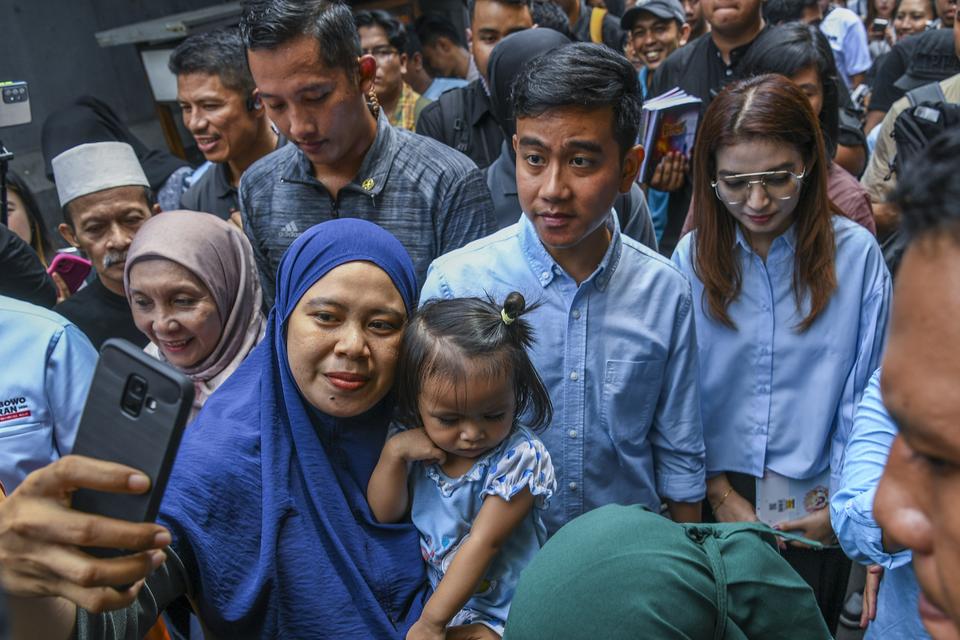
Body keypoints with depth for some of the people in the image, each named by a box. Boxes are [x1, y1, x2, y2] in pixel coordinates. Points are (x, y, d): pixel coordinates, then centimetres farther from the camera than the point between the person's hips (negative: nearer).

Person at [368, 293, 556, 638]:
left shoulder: (518, 457, -19)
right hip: (433, 591, 5)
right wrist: (394, 452, -14)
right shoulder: (417, 445, -4)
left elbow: (483, 542, -19)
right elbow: (385, 513, 4)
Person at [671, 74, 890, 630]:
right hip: (714, 494, 1)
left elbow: (866, 394, -7)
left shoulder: (856, 253, -12)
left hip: (815, 508, -1)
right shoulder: (694, 255, -8)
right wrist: (719, 493, -6)